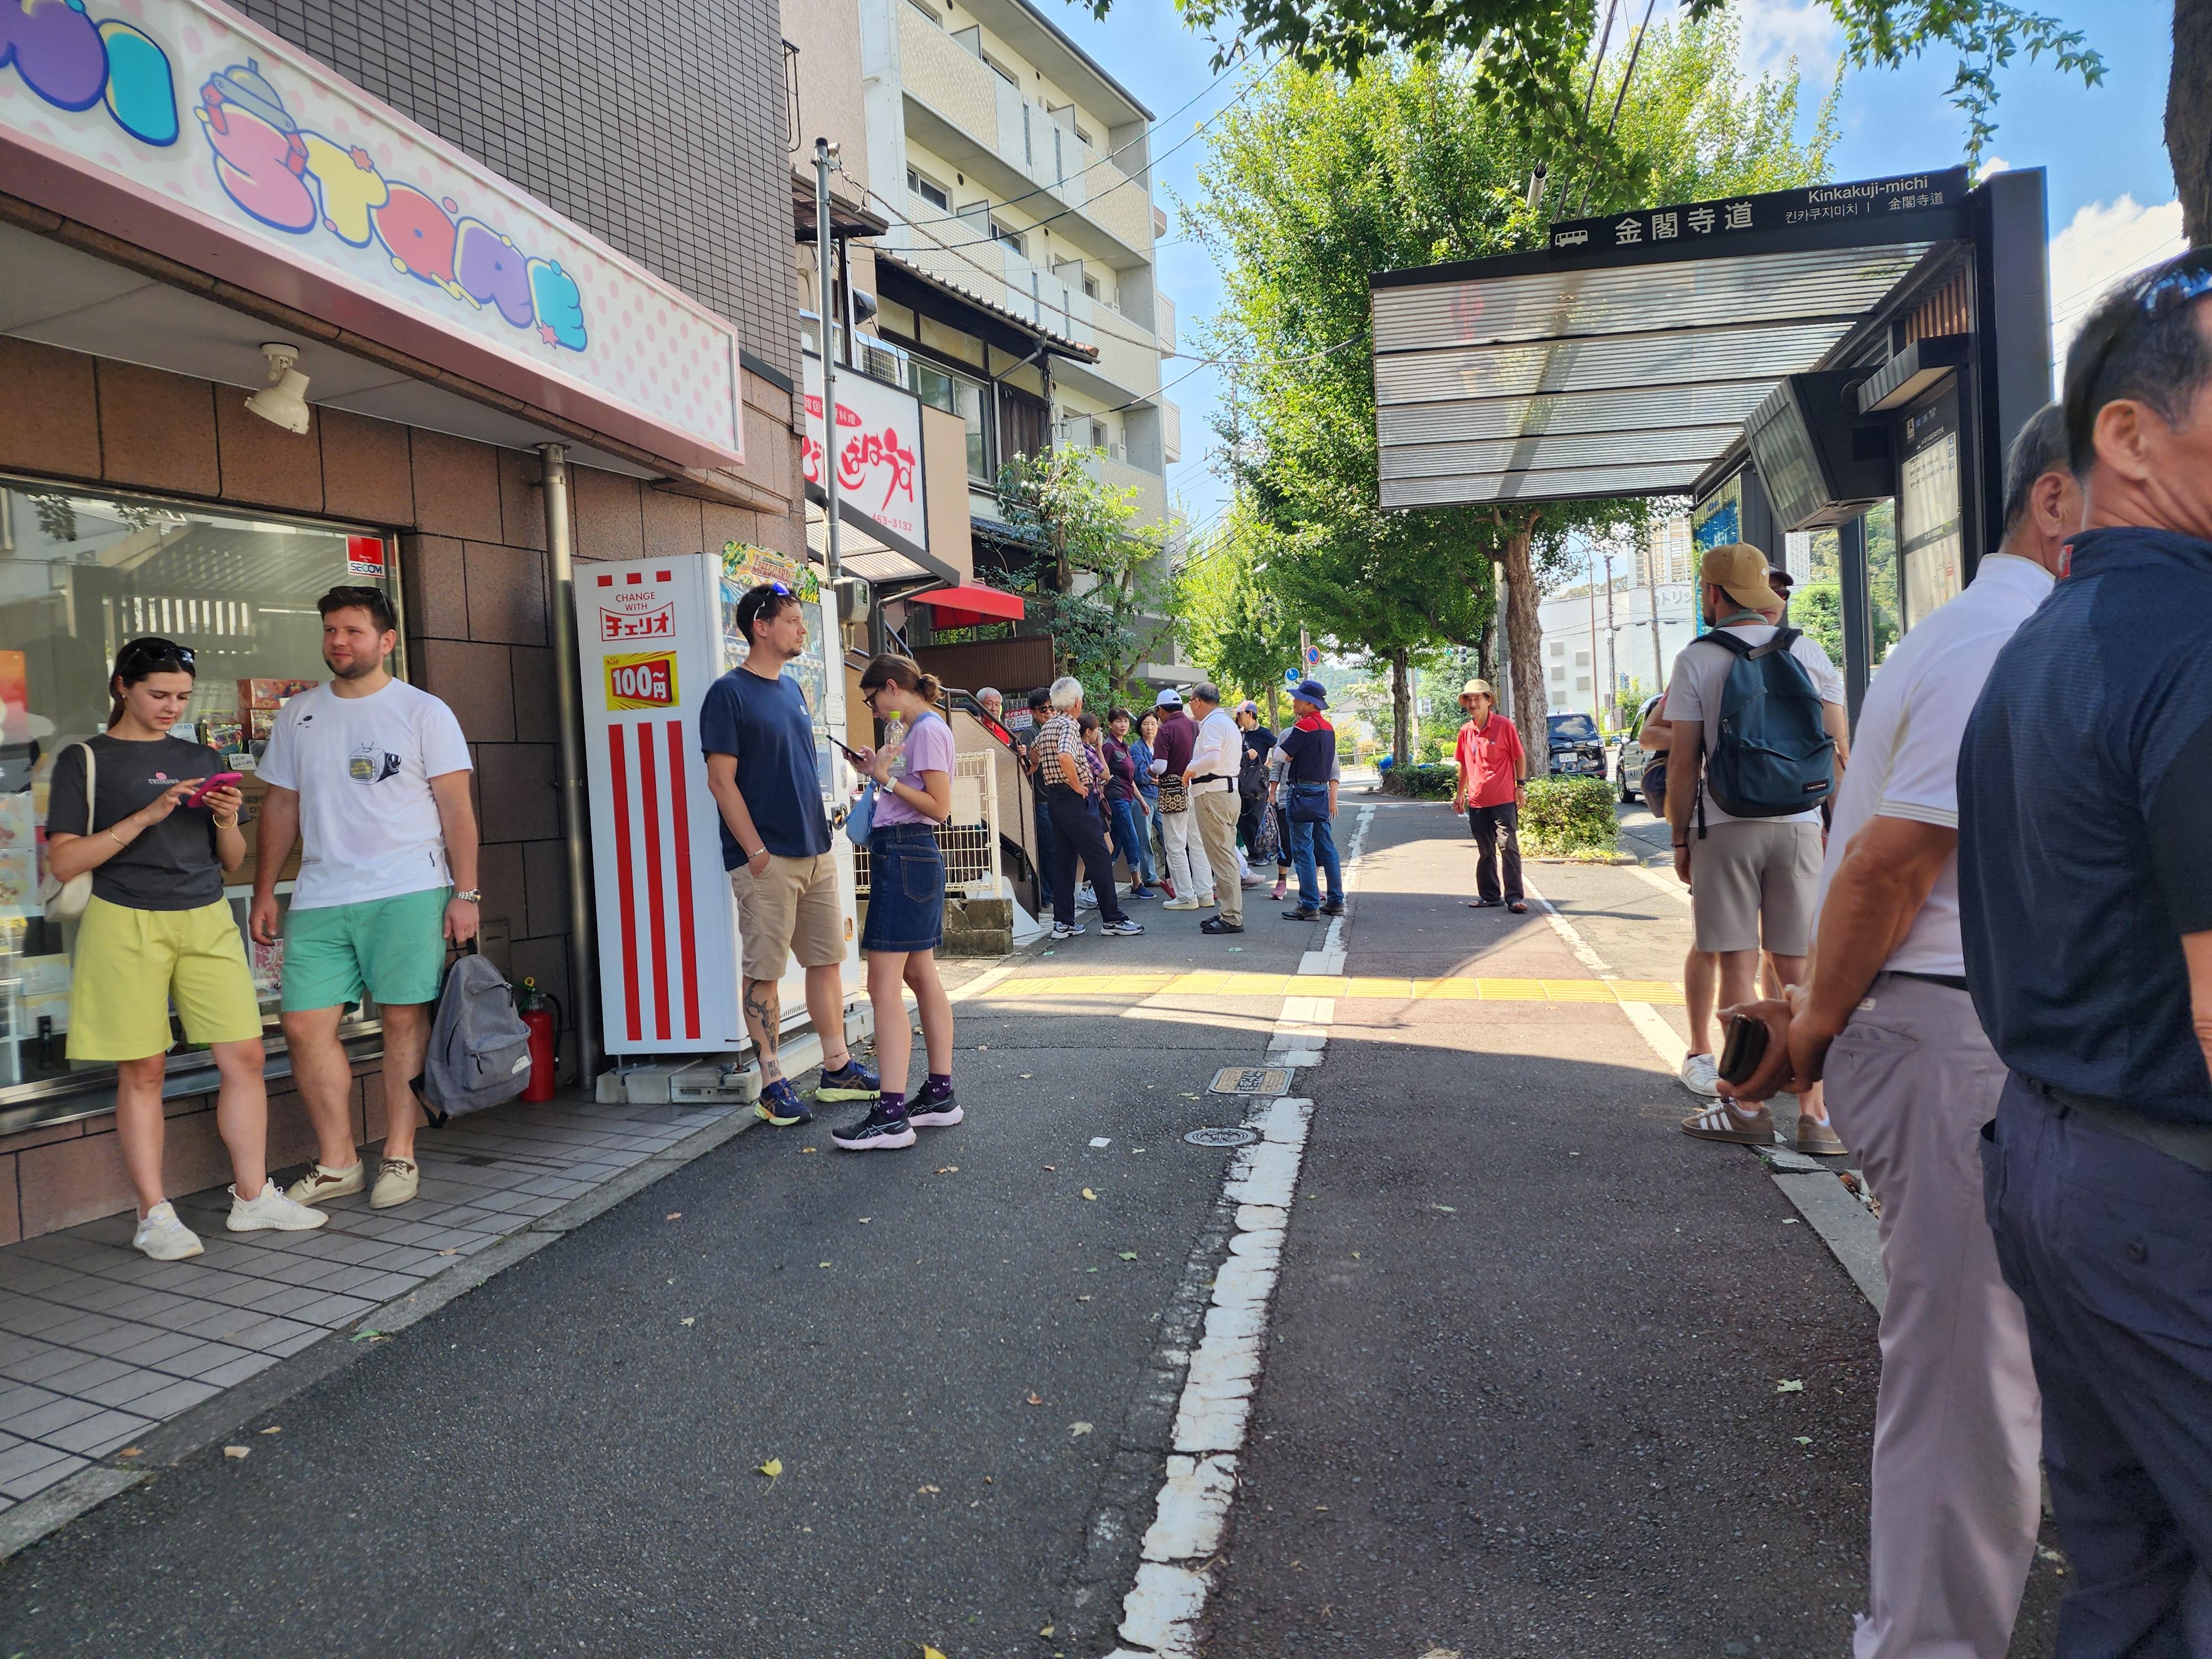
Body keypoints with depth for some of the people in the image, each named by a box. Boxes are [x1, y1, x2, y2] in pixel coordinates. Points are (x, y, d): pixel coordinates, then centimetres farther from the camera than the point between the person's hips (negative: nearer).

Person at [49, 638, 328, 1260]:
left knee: (244, 1056, -2)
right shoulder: (84, 761, 3)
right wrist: (145, 816, -14)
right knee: (142, 1070, 1)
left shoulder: (204, 760, 15)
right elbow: (63, 863, -5)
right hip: (126, 925, -3)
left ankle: (253, 1196, 9)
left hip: (208, 921, 4)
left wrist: (228, 821, -4)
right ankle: (154, 1214, 10)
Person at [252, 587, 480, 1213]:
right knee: (305, 1025, -1)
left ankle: (399, 1156, 11)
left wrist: (465, 893, -7)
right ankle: (336, 1162, 12)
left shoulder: (423, 712, 4)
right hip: (319, 899, 4)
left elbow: (456, 807, 0)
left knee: (405, 1021, -2)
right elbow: (281, 807, 19)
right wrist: (264, 893, 13)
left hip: (409, 892, -4)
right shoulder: (297, 715, 16)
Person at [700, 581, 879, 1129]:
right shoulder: (729, 693, -8)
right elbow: (721, 780, -13)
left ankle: (837, 1068, 21)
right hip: (767, 859, -8)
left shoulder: (791, 688, 15)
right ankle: (773, 1084, 7)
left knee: (827, 959, 11)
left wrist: (823, 835, 16)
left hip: (815, 852, 8)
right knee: (764, 971, -1)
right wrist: (756, 852, -16)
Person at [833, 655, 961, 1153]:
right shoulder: (920, 729, 18)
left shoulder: (929, 730, -11)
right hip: (908, 855, 11)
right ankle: (940, 1095, 21)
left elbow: (940, 807, -17)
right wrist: (880, 772, 10)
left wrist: (887, 779, -16)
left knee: (884, 985, -11)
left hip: (905, 856, -11)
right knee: (921, 976, 14)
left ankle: (891, 1116, -11)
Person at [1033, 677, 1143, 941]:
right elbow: (1065, 757, -31)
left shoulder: (1047, 727, 13)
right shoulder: (1069, 725, -14)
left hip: (1054, 797, 9)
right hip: (1076, 799, -9)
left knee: (1065, 859, 11)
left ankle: (1063, 922, 11)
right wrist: (1077, 785, -20)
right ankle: (1112, 919, -1)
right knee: (1099, 858, -3)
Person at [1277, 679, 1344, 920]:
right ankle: (1336, 901, 15)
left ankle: (1309, 905, -7)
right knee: (1326, 848, 11)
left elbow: (1282, 756, -9)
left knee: (1303, 849, -6)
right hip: (1322, 792, 8)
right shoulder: (1328, 727, 13)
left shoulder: (1304, 726, -14)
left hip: (1302, 792, -8)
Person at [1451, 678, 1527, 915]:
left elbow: (1519, 756, 0)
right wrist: (1459, 794, 20)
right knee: (1485, 851, 12)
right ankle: (1489, 895, 21)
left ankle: (1514, 897, -3)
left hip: (1504, 799, -5)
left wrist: (1521, 785, -5)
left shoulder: (1504, 725, -6)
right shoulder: (1465, 731, 8)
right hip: (1477, 801, 5)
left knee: (1509, 847, -6)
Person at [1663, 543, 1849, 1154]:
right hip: (1799, 826, 3)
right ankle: (1815, 1114, 5)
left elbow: (1683, 761, -4)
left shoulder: (1696, 659, -2)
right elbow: (1838, 748, 5)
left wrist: (1680, 838, 4)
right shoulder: (1808, 651, 7)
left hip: (1725, 828, -2)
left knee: (1738, 967, 3)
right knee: (1800, 972, 5)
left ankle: (1747, 1107, 7)